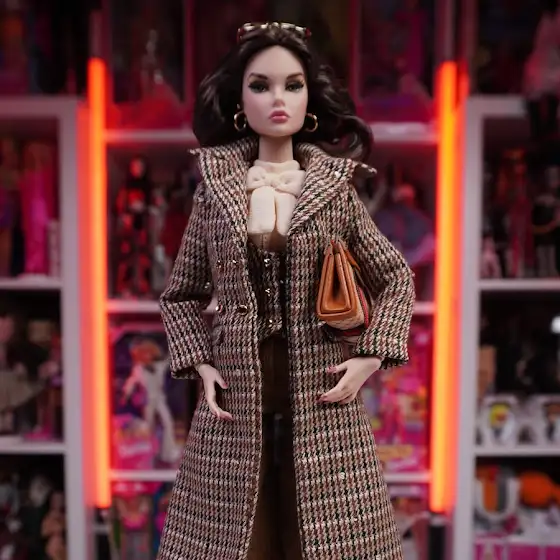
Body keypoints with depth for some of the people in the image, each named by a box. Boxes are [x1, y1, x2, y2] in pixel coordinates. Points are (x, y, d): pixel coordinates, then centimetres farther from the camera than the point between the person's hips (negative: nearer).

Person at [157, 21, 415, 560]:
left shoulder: (335, 190, 2)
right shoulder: (213, 189, 3)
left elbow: (397, 278, 11)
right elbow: (180, 295, 12)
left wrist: (370, 357, -1)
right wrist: (200, 366, -1)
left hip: (322, 407, 0)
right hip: (236, 405, 1)